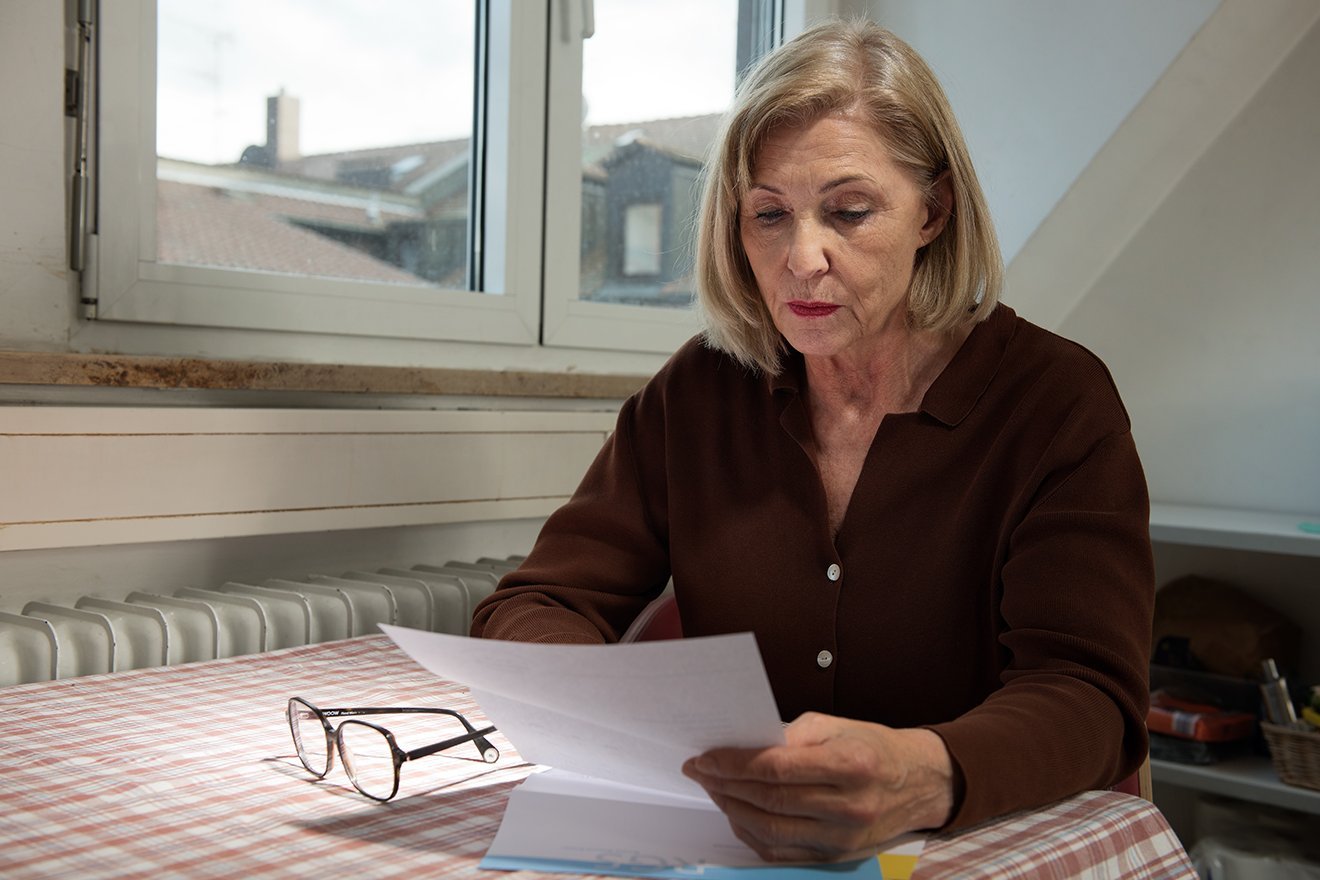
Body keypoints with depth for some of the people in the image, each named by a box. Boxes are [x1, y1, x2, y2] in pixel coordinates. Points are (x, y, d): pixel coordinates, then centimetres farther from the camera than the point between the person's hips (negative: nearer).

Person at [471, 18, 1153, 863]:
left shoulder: (1057, 401, -6)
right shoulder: (696, 393, 3)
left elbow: (1088, 696, -17)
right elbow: (534, 608, 1)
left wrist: (925, 777, -40)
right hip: (727, 848, 3)